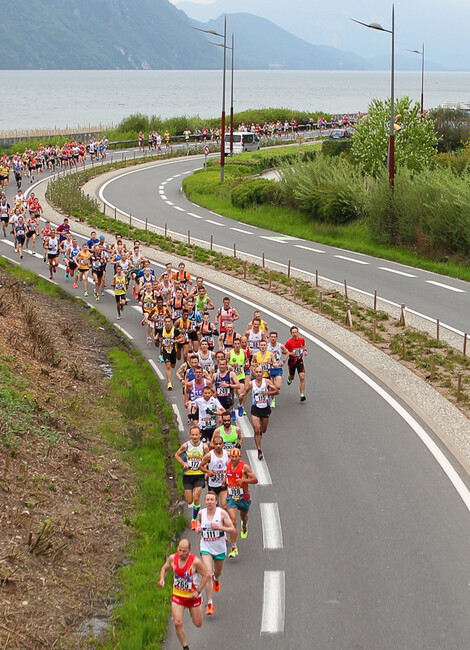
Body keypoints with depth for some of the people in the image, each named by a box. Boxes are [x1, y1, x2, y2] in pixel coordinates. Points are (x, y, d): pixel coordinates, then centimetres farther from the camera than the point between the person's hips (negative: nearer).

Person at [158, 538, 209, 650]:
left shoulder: (195, 562, -23)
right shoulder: (172, 558, -12)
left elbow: (206, 575, -10)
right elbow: (164, 568, 9)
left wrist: (198, 591, -14)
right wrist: (162, 579, -11)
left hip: (193, 595, -2)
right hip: (177, 595, 2)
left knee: (198, 624, 11)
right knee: (177, 623, -10)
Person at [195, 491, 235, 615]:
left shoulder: (222, 513, -13)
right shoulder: (201, 513, -5)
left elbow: (232, 529, -11)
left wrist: (219, 527, -25)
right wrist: (198, 529, -6)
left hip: (220, 548, 0)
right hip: (206, 548, 0)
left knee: (217, 572, 22)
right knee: (208, 574, -17)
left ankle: (216, 579, 62)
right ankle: (210, 603, -14)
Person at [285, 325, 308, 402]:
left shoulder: (302, 339, -4)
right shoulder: (289, 342, -15)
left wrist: (305, 351, -2)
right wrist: (290, 353, -22)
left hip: (300, 361, 1)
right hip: (292, 361, -1)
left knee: (302, 377, -12)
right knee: (292, 377, 17)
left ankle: (302, 395, -9)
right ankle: (289, 378, 58)